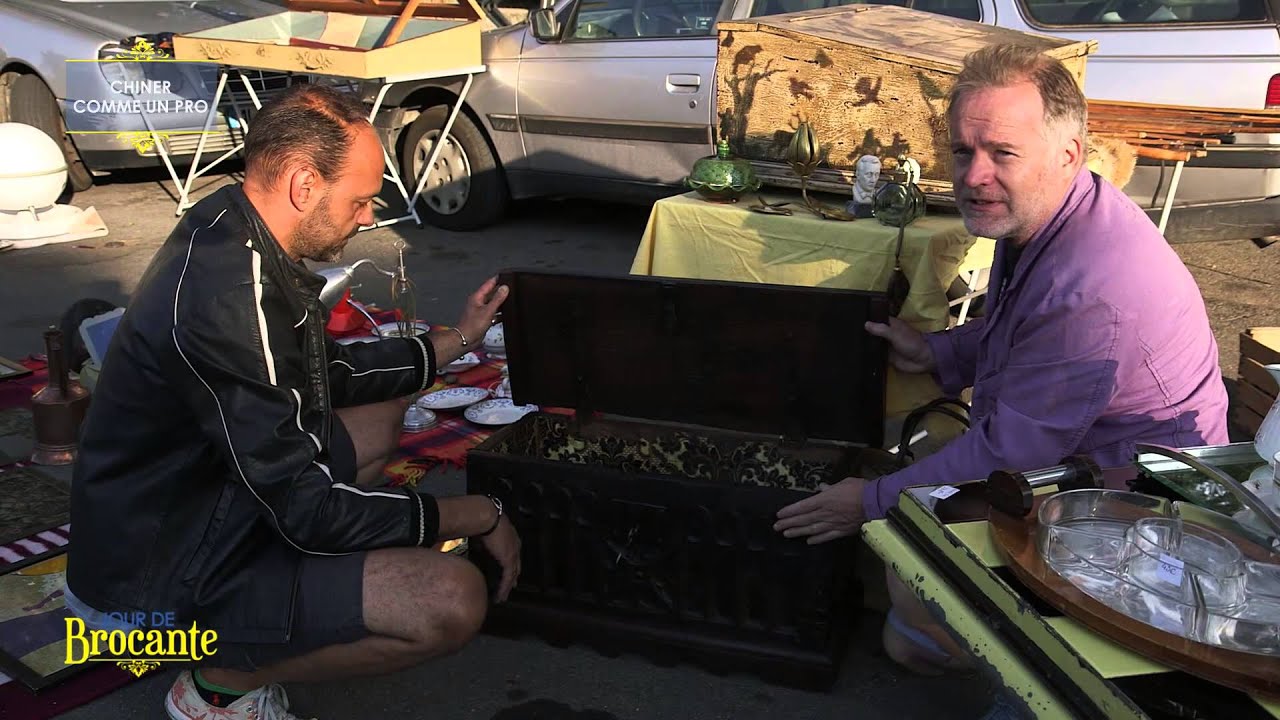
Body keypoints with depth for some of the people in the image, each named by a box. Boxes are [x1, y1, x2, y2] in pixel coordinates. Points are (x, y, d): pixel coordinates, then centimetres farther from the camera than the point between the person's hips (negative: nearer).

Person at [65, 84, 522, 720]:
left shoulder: (229, 229, -1)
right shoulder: (230, 298, -31)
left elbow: (328, 377, 14)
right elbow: (308, 511, -27)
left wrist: (456, 340, 15)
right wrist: (478, 515, -16)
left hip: (191, 502, 10)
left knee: (383, 412, 24)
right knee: (453, 601, -26)